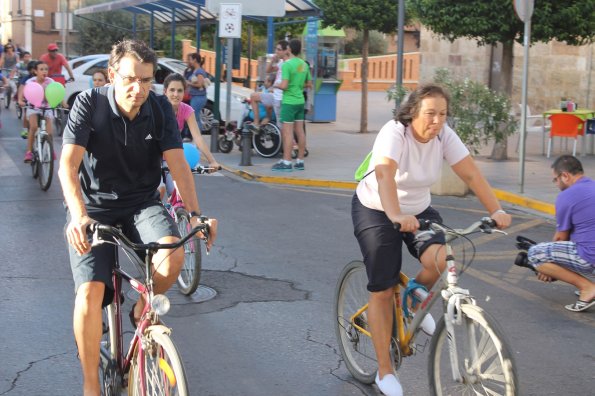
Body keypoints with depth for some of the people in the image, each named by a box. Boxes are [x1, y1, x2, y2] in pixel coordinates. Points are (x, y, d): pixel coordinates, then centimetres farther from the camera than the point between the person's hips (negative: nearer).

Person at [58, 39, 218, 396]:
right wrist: (79, 216, -38)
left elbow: (178, 165, -10)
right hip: (94, 207, -2)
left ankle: (143, 311, 5)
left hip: (141, 204, 2)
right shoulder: (89, 104, -15)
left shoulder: (160, 109, -7)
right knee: (91, 292, -22)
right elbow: (68, 165, -22)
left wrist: (195, 213, -24)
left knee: (173, 257, -29)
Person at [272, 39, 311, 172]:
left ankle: (287, 162, -6)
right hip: (300, 101, 7)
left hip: (289, 102, -7)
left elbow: (284, 85, -20)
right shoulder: (304, 64, 10)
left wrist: (275, 85, -1)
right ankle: (300, 161, 13)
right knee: (300, 131, 9)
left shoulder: (287, 64, -14)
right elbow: (309, 84, 16)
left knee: (288, 132, -6)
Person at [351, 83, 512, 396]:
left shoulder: (444, 135, -13)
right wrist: (396, 216, -59)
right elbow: (384, 174, -44)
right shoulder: (394, 132, -27)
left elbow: (471, 174, -16)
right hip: (376, 211, -4)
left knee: (438, 259, -25)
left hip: (419, 209, 4)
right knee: (382, 289, -5)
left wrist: (496, 211, -28)